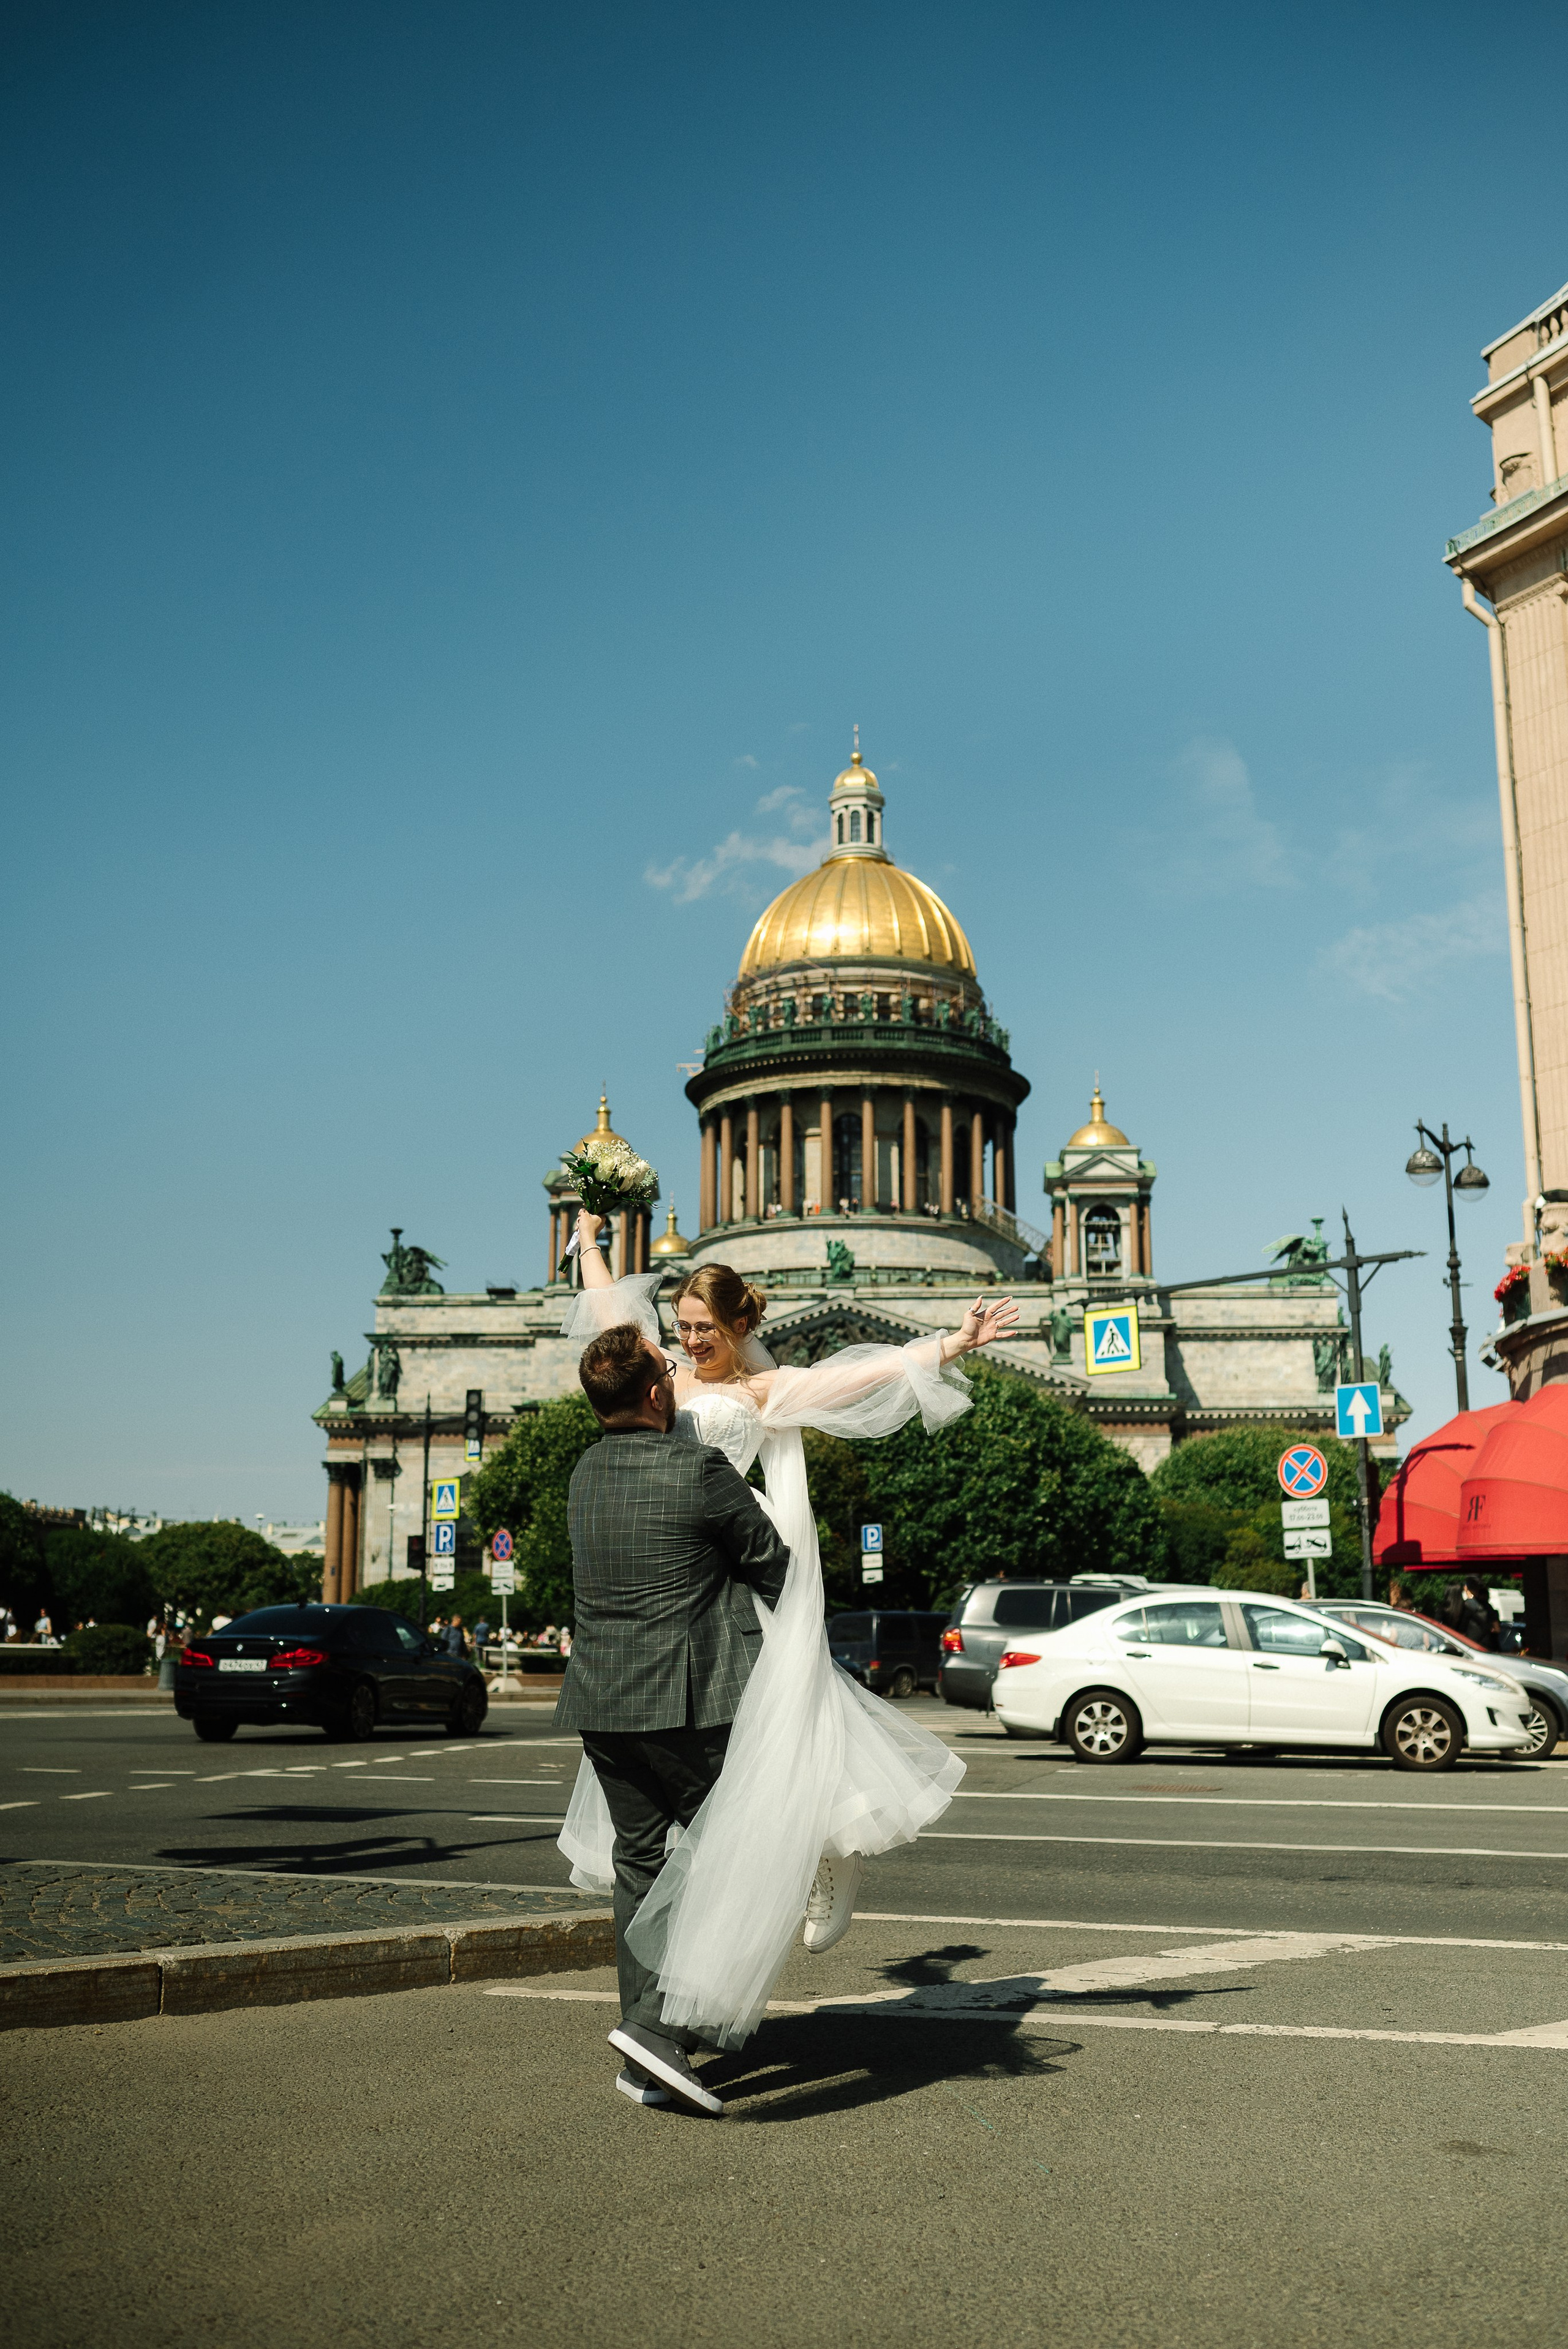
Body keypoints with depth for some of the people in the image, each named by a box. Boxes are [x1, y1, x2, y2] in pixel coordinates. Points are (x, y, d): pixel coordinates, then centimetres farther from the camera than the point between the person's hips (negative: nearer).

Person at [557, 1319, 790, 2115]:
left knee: (638, 1863, 15)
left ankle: (645, 2064, 20)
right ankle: (659, 2025, -7)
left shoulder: (586, 1473, 7)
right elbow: (773, 1567, -4)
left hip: (600, 1703, 7)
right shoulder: (700, 1468, -14)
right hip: (687, 1700, -7)